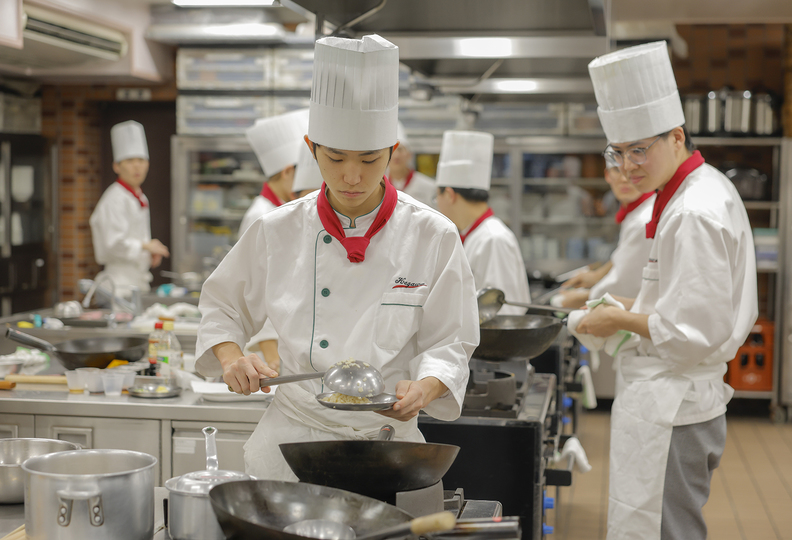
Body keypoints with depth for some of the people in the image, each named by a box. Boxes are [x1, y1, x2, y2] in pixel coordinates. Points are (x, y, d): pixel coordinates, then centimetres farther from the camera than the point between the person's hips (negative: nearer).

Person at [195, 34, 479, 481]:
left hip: (386, 444, -1)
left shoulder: (433, 237, -5)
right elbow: (223, 306, 14)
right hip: (291, 442, 1)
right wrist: (231, 357, -5)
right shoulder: (277, 232, -1)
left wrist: (425, 390, -21)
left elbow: (449, 342, -2)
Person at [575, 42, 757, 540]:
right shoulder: (711, 188, 12)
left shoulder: (695, 214, -21)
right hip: (681, 399, 11)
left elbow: (696, 333, -23)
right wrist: (637, 311, 11)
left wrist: (620, 321, -10)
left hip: (670, 409, -11)